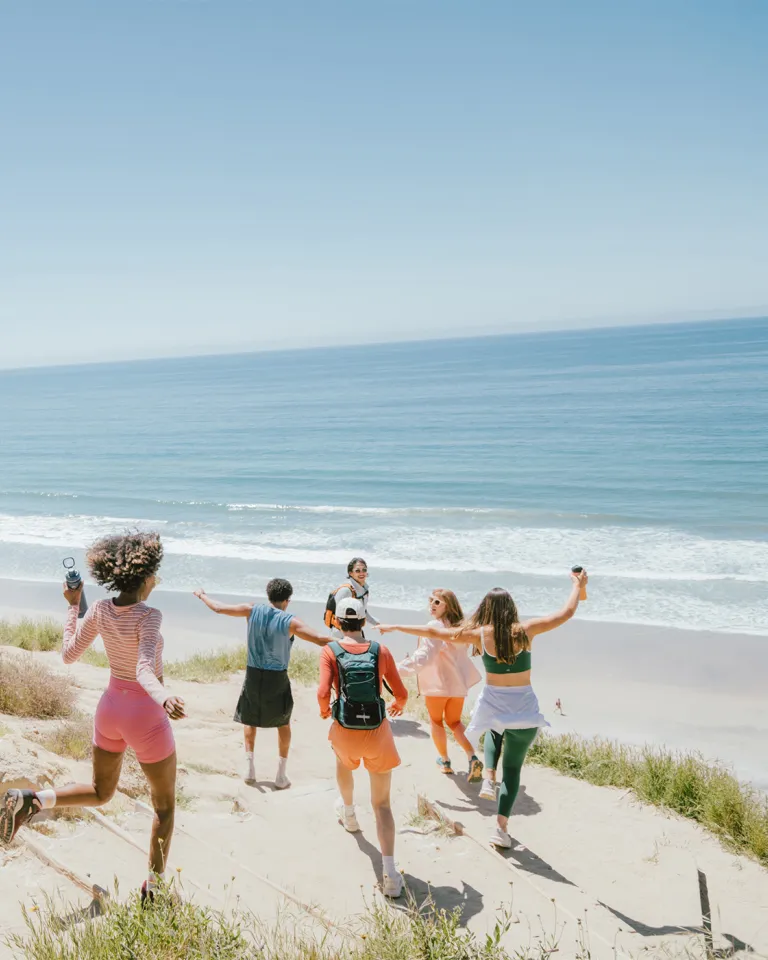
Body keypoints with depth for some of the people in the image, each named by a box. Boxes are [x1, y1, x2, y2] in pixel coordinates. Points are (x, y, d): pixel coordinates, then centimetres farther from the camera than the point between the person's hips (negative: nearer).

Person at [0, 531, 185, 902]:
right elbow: (145, 671, -38)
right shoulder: (149, 616, -25)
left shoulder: (99, 610, -6)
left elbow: (69, 654, 5)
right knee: (165, 805, 17)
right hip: (145, 718, -6)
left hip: (110, 709, 6)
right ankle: (153, 887, 24)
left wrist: (72, 606, 13)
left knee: (100, 793, 27)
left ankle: (31, 800, 3)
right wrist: (163, 699, -56)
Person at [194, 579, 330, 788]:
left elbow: (218, 608, 3)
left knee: (249, 720, 26)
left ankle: (249, 768, 24)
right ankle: (281, 775, 21)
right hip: (277, 679, -2)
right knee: (283, 724, 19)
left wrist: (202, 595, 21)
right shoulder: (289, 622, -16)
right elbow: (321, 640, -23)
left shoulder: (253, 610, -7)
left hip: (253, 676, 2)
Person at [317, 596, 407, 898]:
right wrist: (398, 706, 26)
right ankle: (390, 873, -3)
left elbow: (323, 693, -17)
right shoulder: (381, 651, -2)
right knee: (382, 803, 9)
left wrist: (324, 711, 5)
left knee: (343, 761, 38)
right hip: (378, 732, 0)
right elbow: (401, 693, 2)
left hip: (346, 732, 0)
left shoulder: (330, 651, -7)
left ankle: (349, 814, 61)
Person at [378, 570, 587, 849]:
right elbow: (566, 613, -4)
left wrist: (394, 627, 5)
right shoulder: (524, 631, -12)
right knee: (512, 767, 17)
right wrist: (578, 587, 12)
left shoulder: (479, 634, -9)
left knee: (495, 731, 38)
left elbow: (433, 632, -4)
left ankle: (489, 778, 16)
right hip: (523, 710, -1)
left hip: (492, 706, 1)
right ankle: (501, 828, 12)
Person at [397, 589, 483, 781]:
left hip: (438, 682, -6)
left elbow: (424, 656, -29)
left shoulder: (434, 626, -19)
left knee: (436, 721, 17)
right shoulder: (460, 626, 6)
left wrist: (399, 668, -34)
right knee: (454, 722, 19)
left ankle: (444, 761, 26)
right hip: (458, 682, 6)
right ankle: (472, 759, 1)